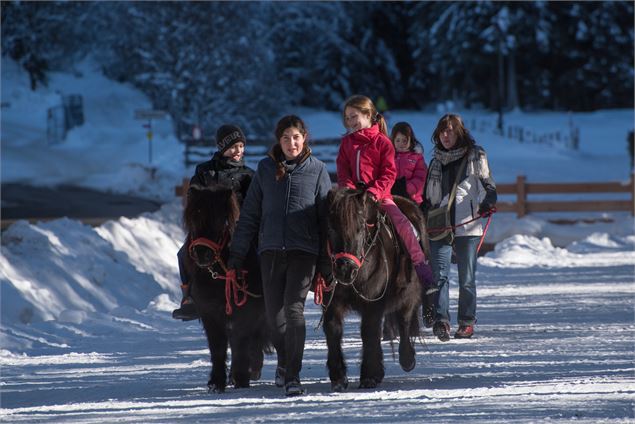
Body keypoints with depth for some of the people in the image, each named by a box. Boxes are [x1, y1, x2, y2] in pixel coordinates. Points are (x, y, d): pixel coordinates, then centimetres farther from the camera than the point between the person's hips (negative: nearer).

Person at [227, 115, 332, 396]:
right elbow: (249, 213, 10)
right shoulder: (266, 168, 7)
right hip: (270, 249, 3)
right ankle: (284, 361, 34)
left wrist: (327, 261, -1)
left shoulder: (317, 170, 2)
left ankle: (292, 376, -12)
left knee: (293, 309, -14)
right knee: (274, 313, 7)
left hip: (304, 249, -3)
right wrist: (237, 253, 6)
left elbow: (326, 217, 3)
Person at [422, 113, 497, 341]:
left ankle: (467, 322, 12)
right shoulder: (436, 161, 17)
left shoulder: (475, 156, 5)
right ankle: (441, 321, -18)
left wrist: (488, 202, -21)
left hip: (467, 225, -3)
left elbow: (488, 184, -2)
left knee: (467, 277, 3)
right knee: (439, 274, -11)